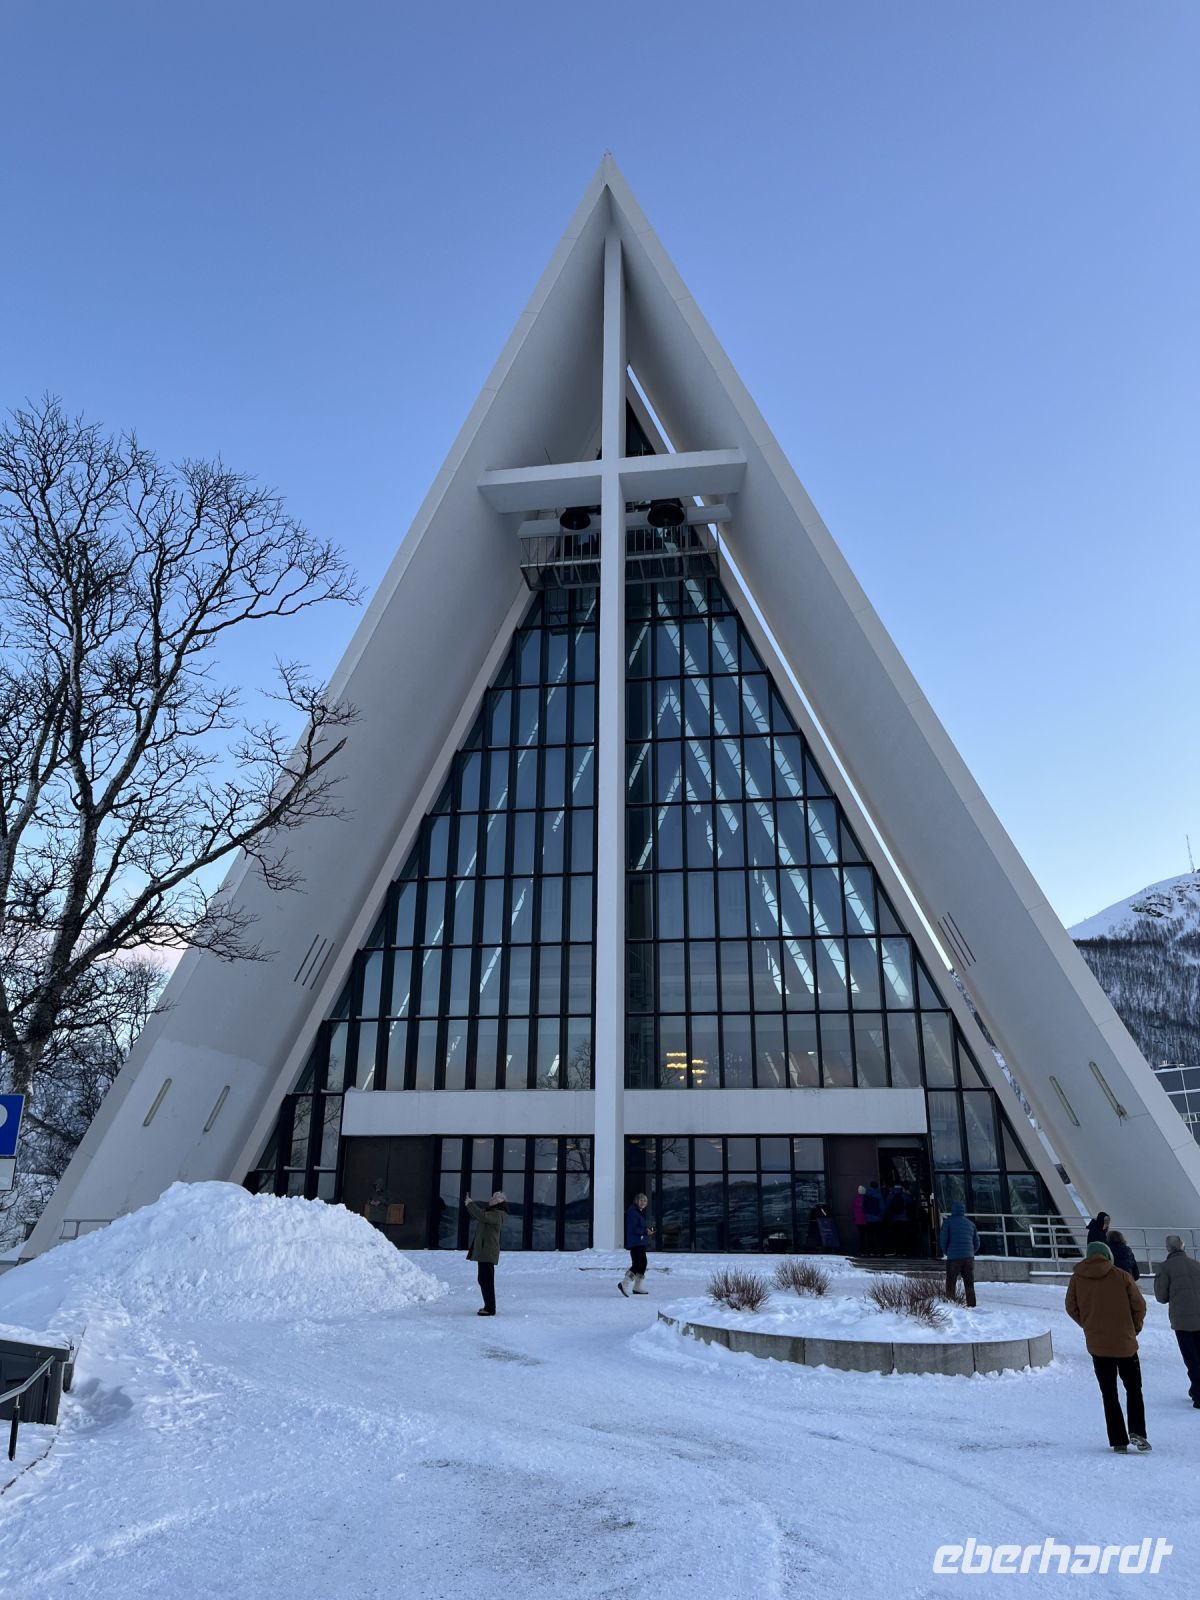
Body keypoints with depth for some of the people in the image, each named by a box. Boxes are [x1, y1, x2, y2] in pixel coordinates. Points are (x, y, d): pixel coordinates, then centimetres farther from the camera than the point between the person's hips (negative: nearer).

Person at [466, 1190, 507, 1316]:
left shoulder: (497, 1214, -15)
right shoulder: (490, 1211, 17)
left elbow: (482, 1216, -29)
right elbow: (477, 1215, 26)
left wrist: (470, 1204, -20)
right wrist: (469, 1204, 11)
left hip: (488, 1252, -11)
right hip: (482, 1251, 11)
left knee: (486, 1280, -9)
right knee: (483, 1279, 16)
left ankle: (490, 1309, -6)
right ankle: (489, 1306, 25)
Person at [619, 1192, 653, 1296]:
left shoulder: (640, 1212, 17)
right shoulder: (632, 1212, -16)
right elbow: (632, 1229, -22)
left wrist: (649, 1228, 5)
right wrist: (645, 1231, -19)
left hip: (640, 1242, 11)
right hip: (634, 1242, -11)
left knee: (643, 1263, 14)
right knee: (637, 1263, -16)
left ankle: (639, 1288, 23)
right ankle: (624, 1285, -12)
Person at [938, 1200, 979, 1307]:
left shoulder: (948, 1222, -1)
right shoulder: (971, 1224, 12)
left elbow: (943, 1239, -5)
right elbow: (976, 1243, 12)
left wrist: (946, 1253, 13)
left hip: (953, 1258, -4)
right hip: (969, 1258, 4)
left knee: (951, 1286, 4)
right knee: (970, 1286, 11)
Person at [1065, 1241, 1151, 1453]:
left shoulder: (1077, 1278, 2)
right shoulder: (1121, 1276, -5)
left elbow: (1071, 1308, 6)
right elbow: (1139, 1305, -3)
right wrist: (1135, 1328, 13)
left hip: (1097, 1346, 1)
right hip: (1125, 1343, -1)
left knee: (1109, 1395, 10)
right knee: (1133, 1389, 15)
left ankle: (1119, 1441, 6)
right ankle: (1137, 1431, -1)